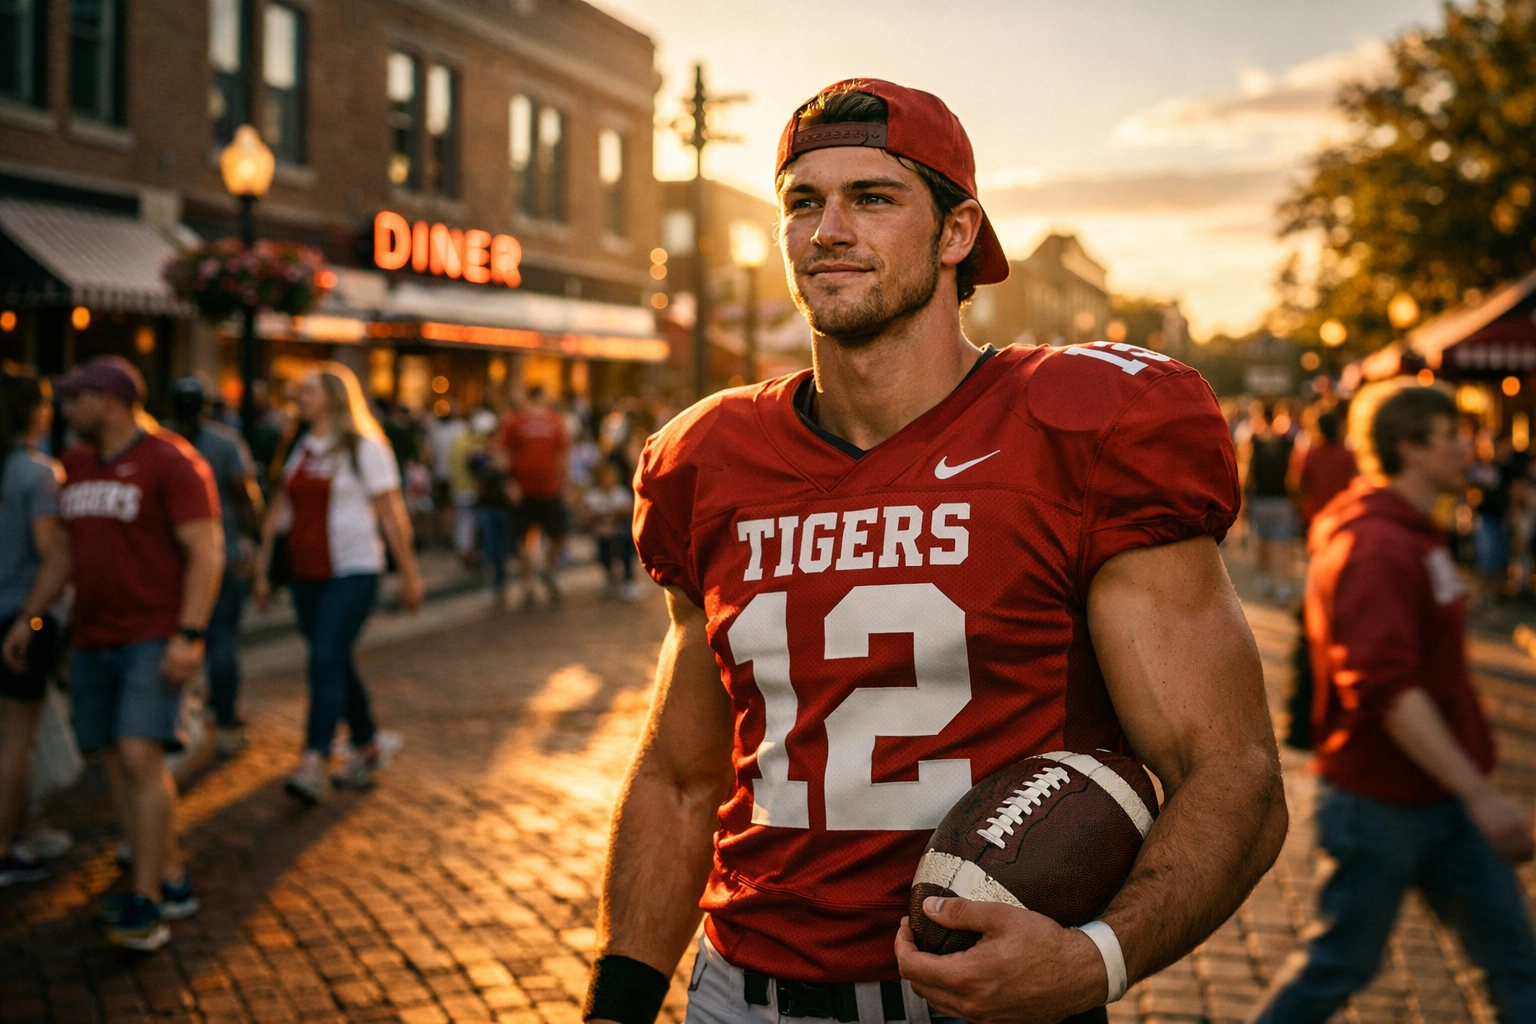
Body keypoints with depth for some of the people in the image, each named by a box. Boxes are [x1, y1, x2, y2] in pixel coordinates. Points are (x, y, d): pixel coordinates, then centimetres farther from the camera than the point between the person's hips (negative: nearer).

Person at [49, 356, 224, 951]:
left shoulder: (172, 462, -9)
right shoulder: (77, 465, 14)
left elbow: (206, 553, -14)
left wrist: (189, 636, -21)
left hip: (155, 637, -7)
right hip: (93, 640, 7)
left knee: (141, 756, -16)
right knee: (121, 767, 8)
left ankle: (145, 902, -11)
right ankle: (172, 883, 18)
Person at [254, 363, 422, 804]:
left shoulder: (365, 449, -5)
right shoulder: (298, 448, 13)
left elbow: (391, 513, -5)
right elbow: (279, 510, 15)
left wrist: (409, 573, -5)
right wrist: (263, 569, 13)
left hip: (351, 573, -6)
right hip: (304, 574, 6)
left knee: (326, 661, -16)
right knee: (335, 664, 12)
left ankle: (313, 765, -20)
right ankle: (370, 744, 29)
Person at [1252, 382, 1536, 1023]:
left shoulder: (1415, 536, 12)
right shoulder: (1373, 549, -21)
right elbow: (1386, 689, -30)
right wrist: (1479, 794, -30)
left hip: (1443, 797, 9)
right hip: (1380, 802, -9)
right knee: (1342, 964, 6)